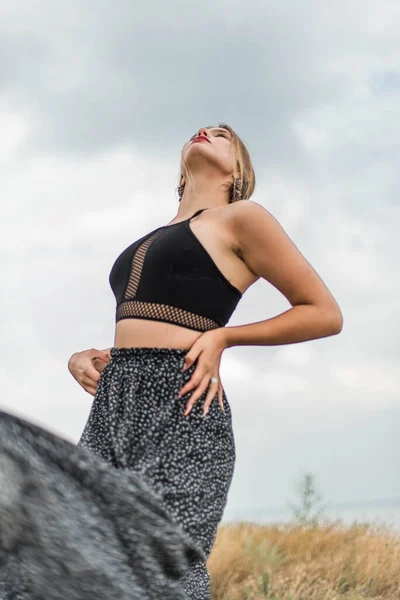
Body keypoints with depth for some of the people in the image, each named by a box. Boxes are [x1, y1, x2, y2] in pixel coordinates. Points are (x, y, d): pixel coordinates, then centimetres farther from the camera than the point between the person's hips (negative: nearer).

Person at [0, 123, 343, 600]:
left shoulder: (240, 217, 8)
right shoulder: (154, 239, 29)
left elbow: (325, 314, 5)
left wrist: (223, 336, -4)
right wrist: (83, 358, 11)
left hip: (180, 409, -7)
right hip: (111, 408, 7)